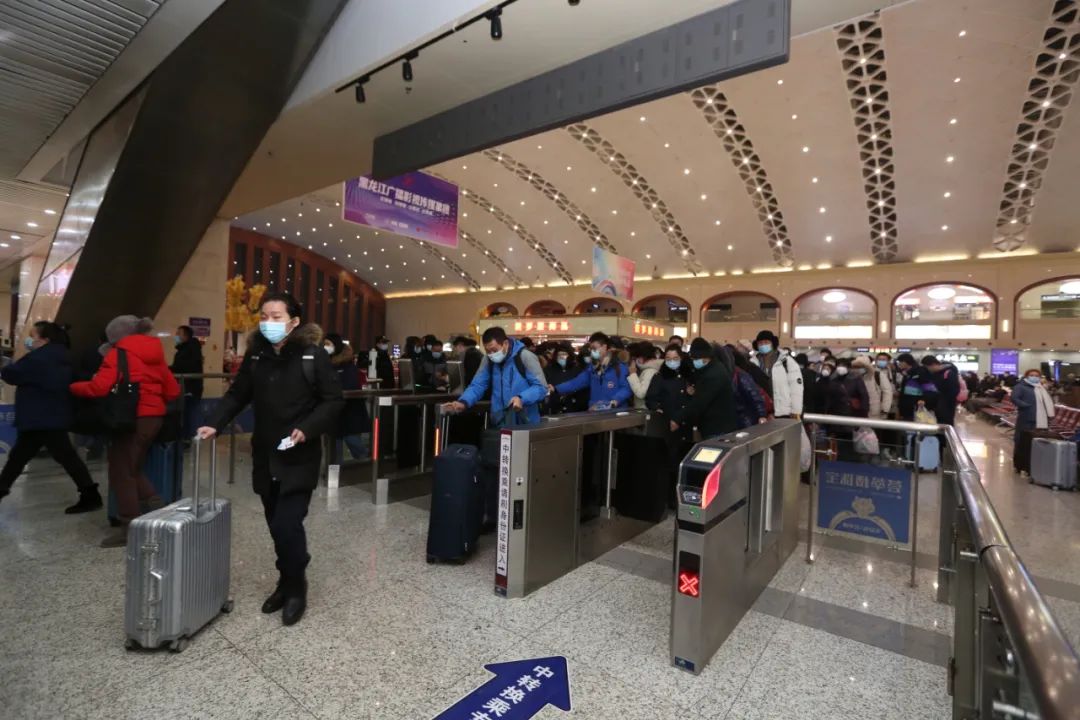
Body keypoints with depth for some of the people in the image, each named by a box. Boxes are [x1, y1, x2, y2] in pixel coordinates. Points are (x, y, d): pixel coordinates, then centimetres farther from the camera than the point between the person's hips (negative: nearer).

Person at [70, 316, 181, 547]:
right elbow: (173, 391, 13)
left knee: (122, 473, 4)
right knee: (132, 468, 21)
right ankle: (157, 506, 10)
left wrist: (73, 387, 2)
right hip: (155, 417, 7)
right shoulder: (155, 354, 13)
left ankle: (129, 528, 9)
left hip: (132, 419, -7)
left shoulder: (118, 353, -7)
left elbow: (98, 388, -16)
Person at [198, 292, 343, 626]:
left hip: (299, 457, -5)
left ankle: (296, 589, 16)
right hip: (264, 455, 5)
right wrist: (216, 424, 0)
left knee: (287, 525, -8)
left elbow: (333, 401, -9)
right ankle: (286, 583, 32)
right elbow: (237, 395, 13)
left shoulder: (313, 355, -11)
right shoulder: (255, 354, 5)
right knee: (277, 525, 14)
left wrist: (307, 429, -19)